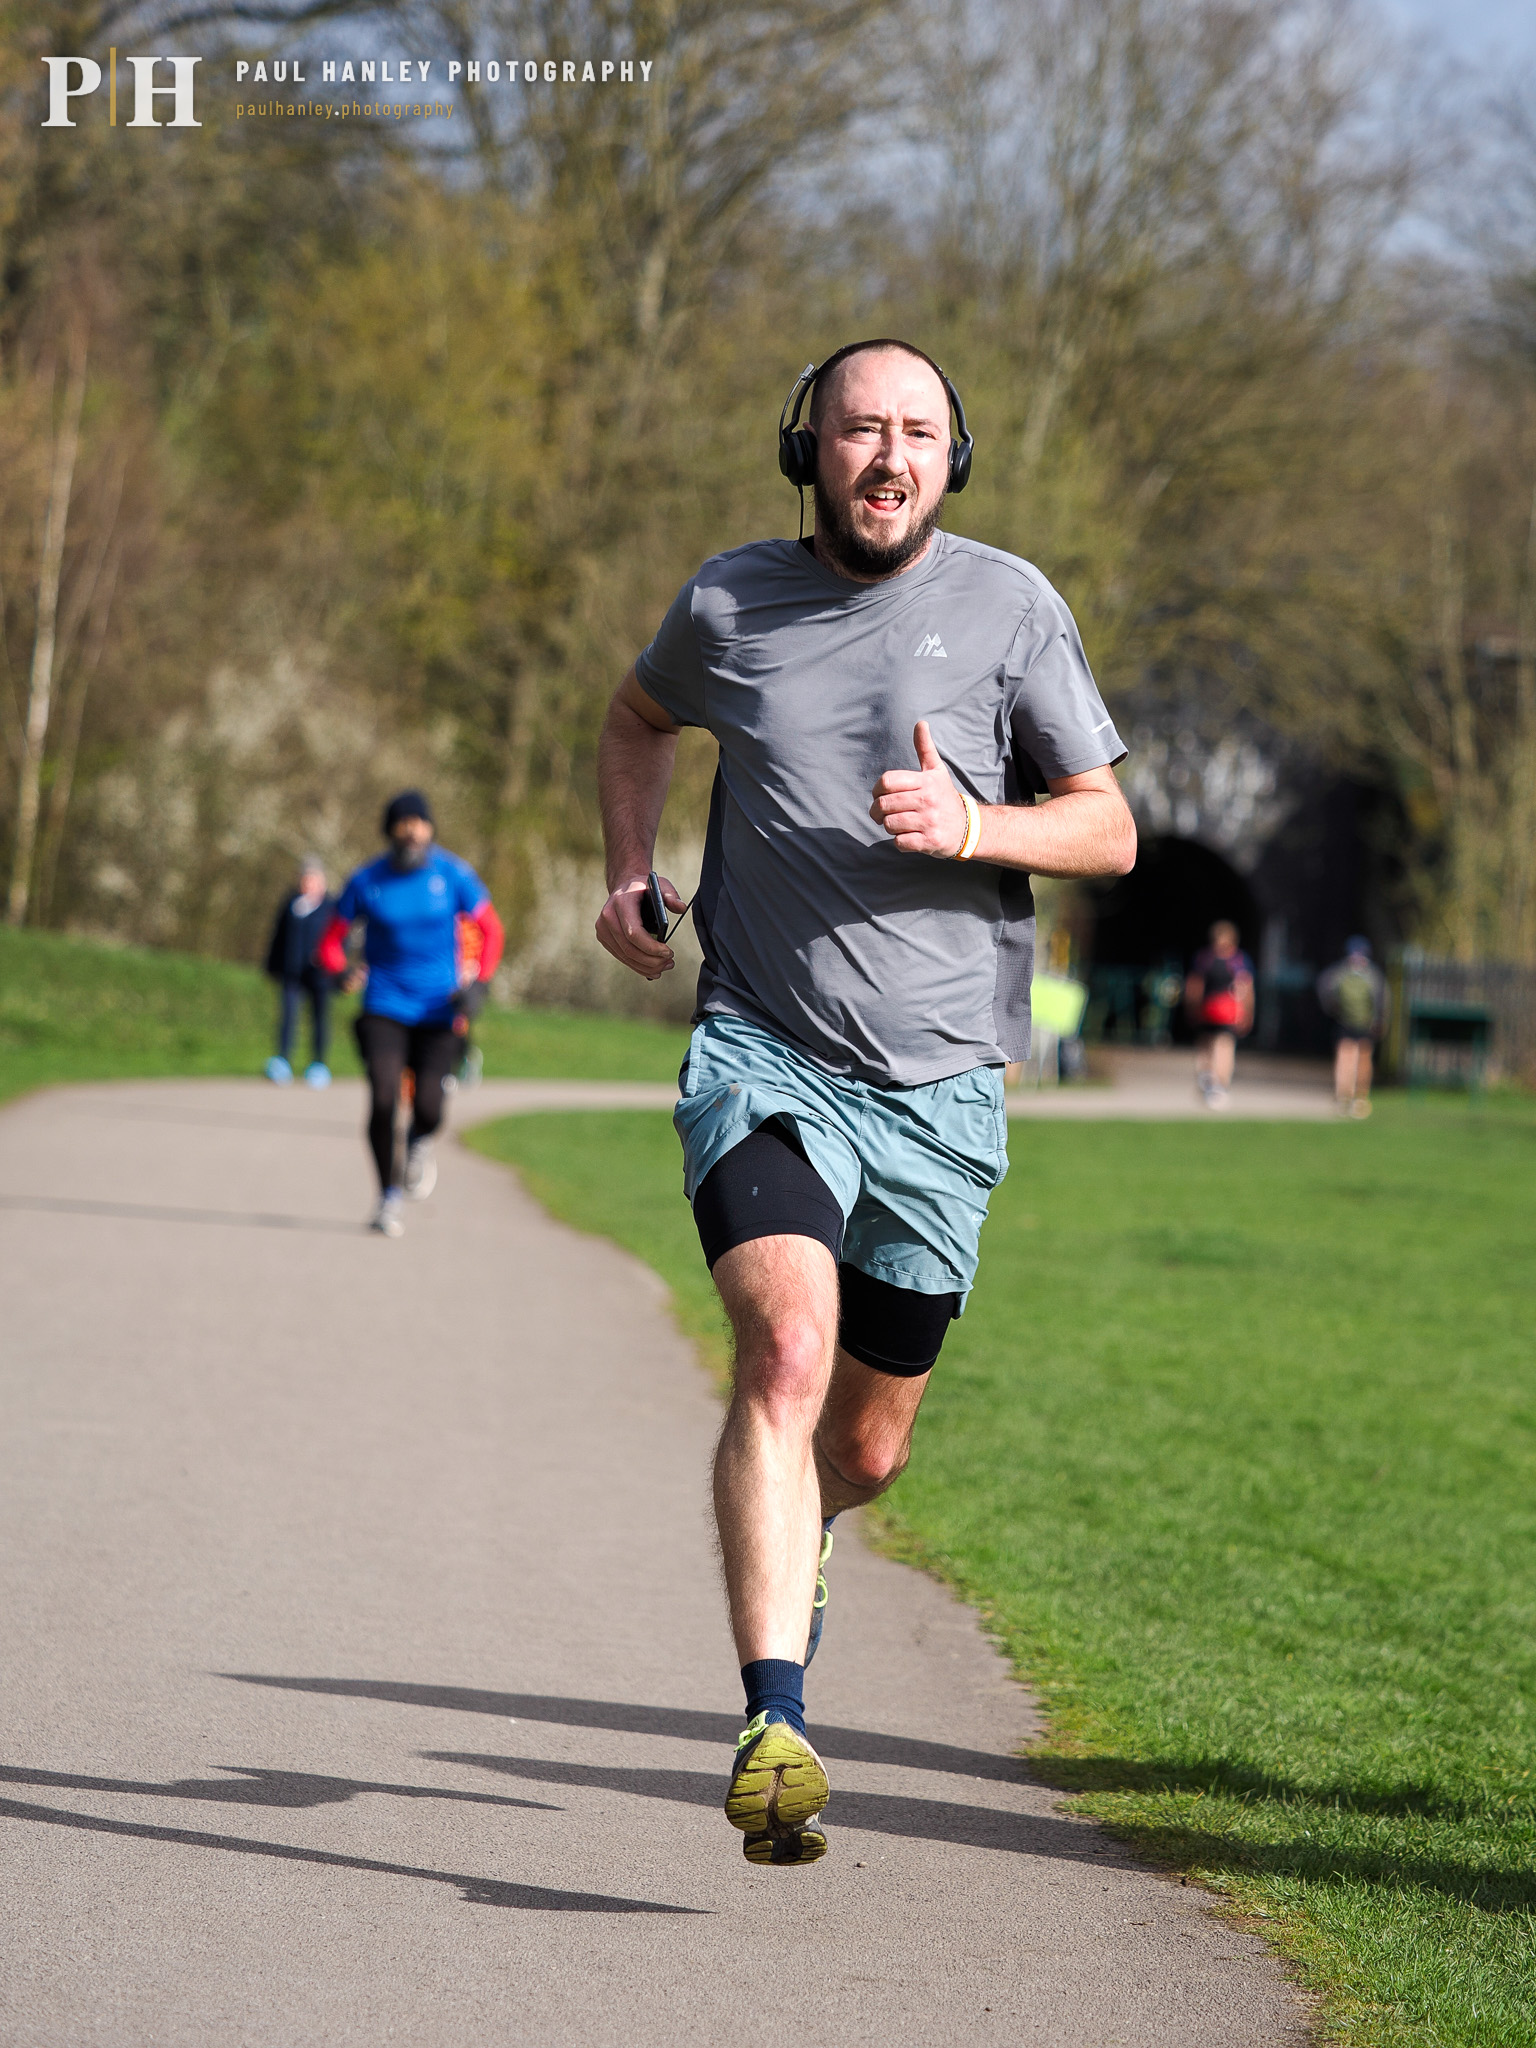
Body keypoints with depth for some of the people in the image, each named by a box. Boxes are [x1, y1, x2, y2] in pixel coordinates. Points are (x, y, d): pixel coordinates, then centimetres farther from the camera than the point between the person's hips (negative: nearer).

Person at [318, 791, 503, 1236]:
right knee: (383, 1099, -15)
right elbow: (332, 940, 6)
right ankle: (389, 1196, 5)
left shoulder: (453, 875, -3)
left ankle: (420, 1143, 25)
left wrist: (478, 984, -7)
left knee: (428, 1107, -14)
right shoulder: (367, 882, -3)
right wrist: (342, 971, -16)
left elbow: (491, 931, 6)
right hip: (384, 1008, 0)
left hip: (439, 1011, 0)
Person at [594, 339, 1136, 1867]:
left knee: (868, 1441, 13)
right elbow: (639, 721, 26)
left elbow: (1107, 829, 4)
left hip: (939, 1083, 1)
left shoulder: (1008, 607, -1)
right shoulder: (729, 601, 3)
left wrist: (972, 828, -15)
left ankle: (793, 1537, 51)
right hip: (762, 1056, -1)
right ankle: (774, 1728, -31)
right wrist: (628, 873, 10)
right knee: (788, 1349, -26)